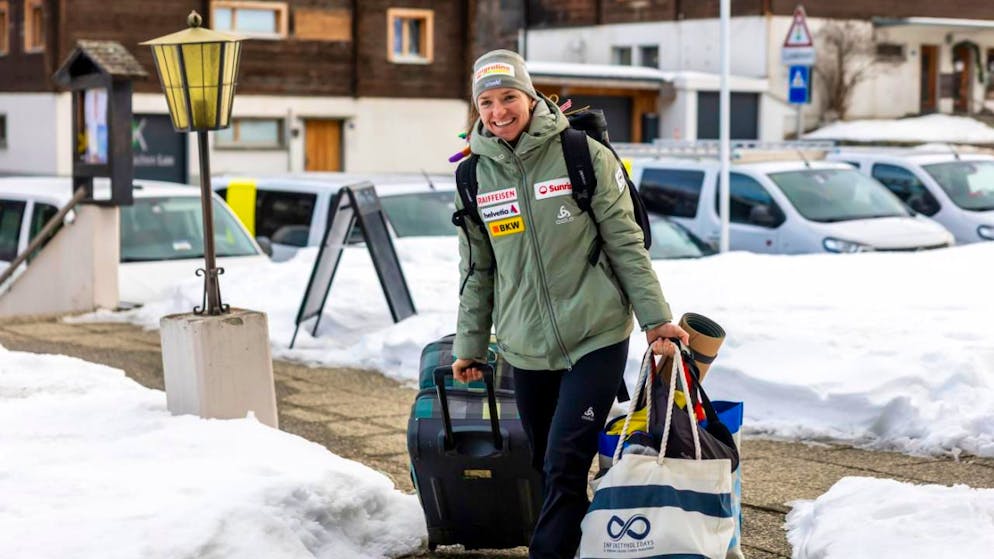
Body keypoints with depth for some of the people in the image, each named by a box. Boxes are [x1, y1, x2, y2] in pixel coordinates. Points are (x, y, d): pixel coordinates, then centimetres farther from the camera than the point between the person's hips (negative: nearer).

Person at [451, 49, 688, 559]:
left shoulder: (584, 156, -7)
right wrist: (469, 345, 14)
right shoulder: (475, 178, 5)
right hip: (526, 351, 4)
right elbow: (477, 272, 14)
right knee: (548, 470, 9)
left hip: (596, 339, -4)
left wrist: (655, 317, -4)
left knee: (565, 465, -13)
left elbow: (625, 243, -3)